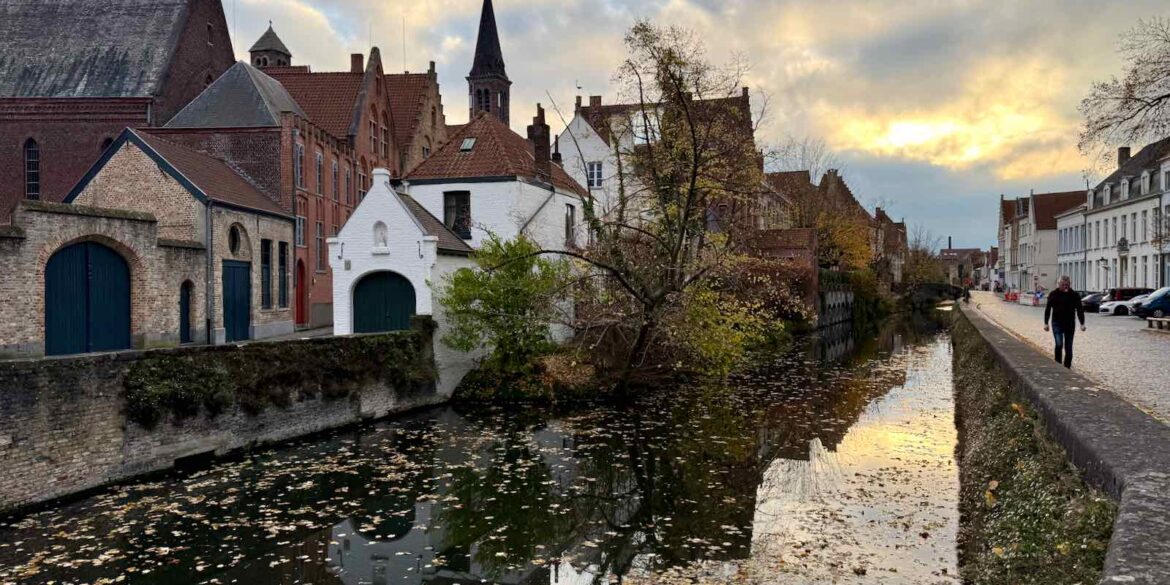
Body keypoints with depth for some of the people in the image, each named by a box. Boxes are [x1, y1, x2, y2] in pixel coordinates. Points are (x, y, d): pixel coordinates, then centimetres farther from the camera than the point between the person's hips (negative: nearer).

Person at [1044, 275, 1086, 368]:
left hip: (1070, 324, 1)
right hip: (1057, 323, -1)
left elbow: (1079, 310, -1)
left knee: (1068, 348, 5)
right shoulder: (1053, 294, 0)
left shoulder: (1074, 295, 1)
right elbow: (1048, 309, 4)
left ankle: (1067, 367, 15)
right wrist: (1046, 323, 0)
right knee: (1059, 344, -14)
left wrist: (1082, 323, -10)